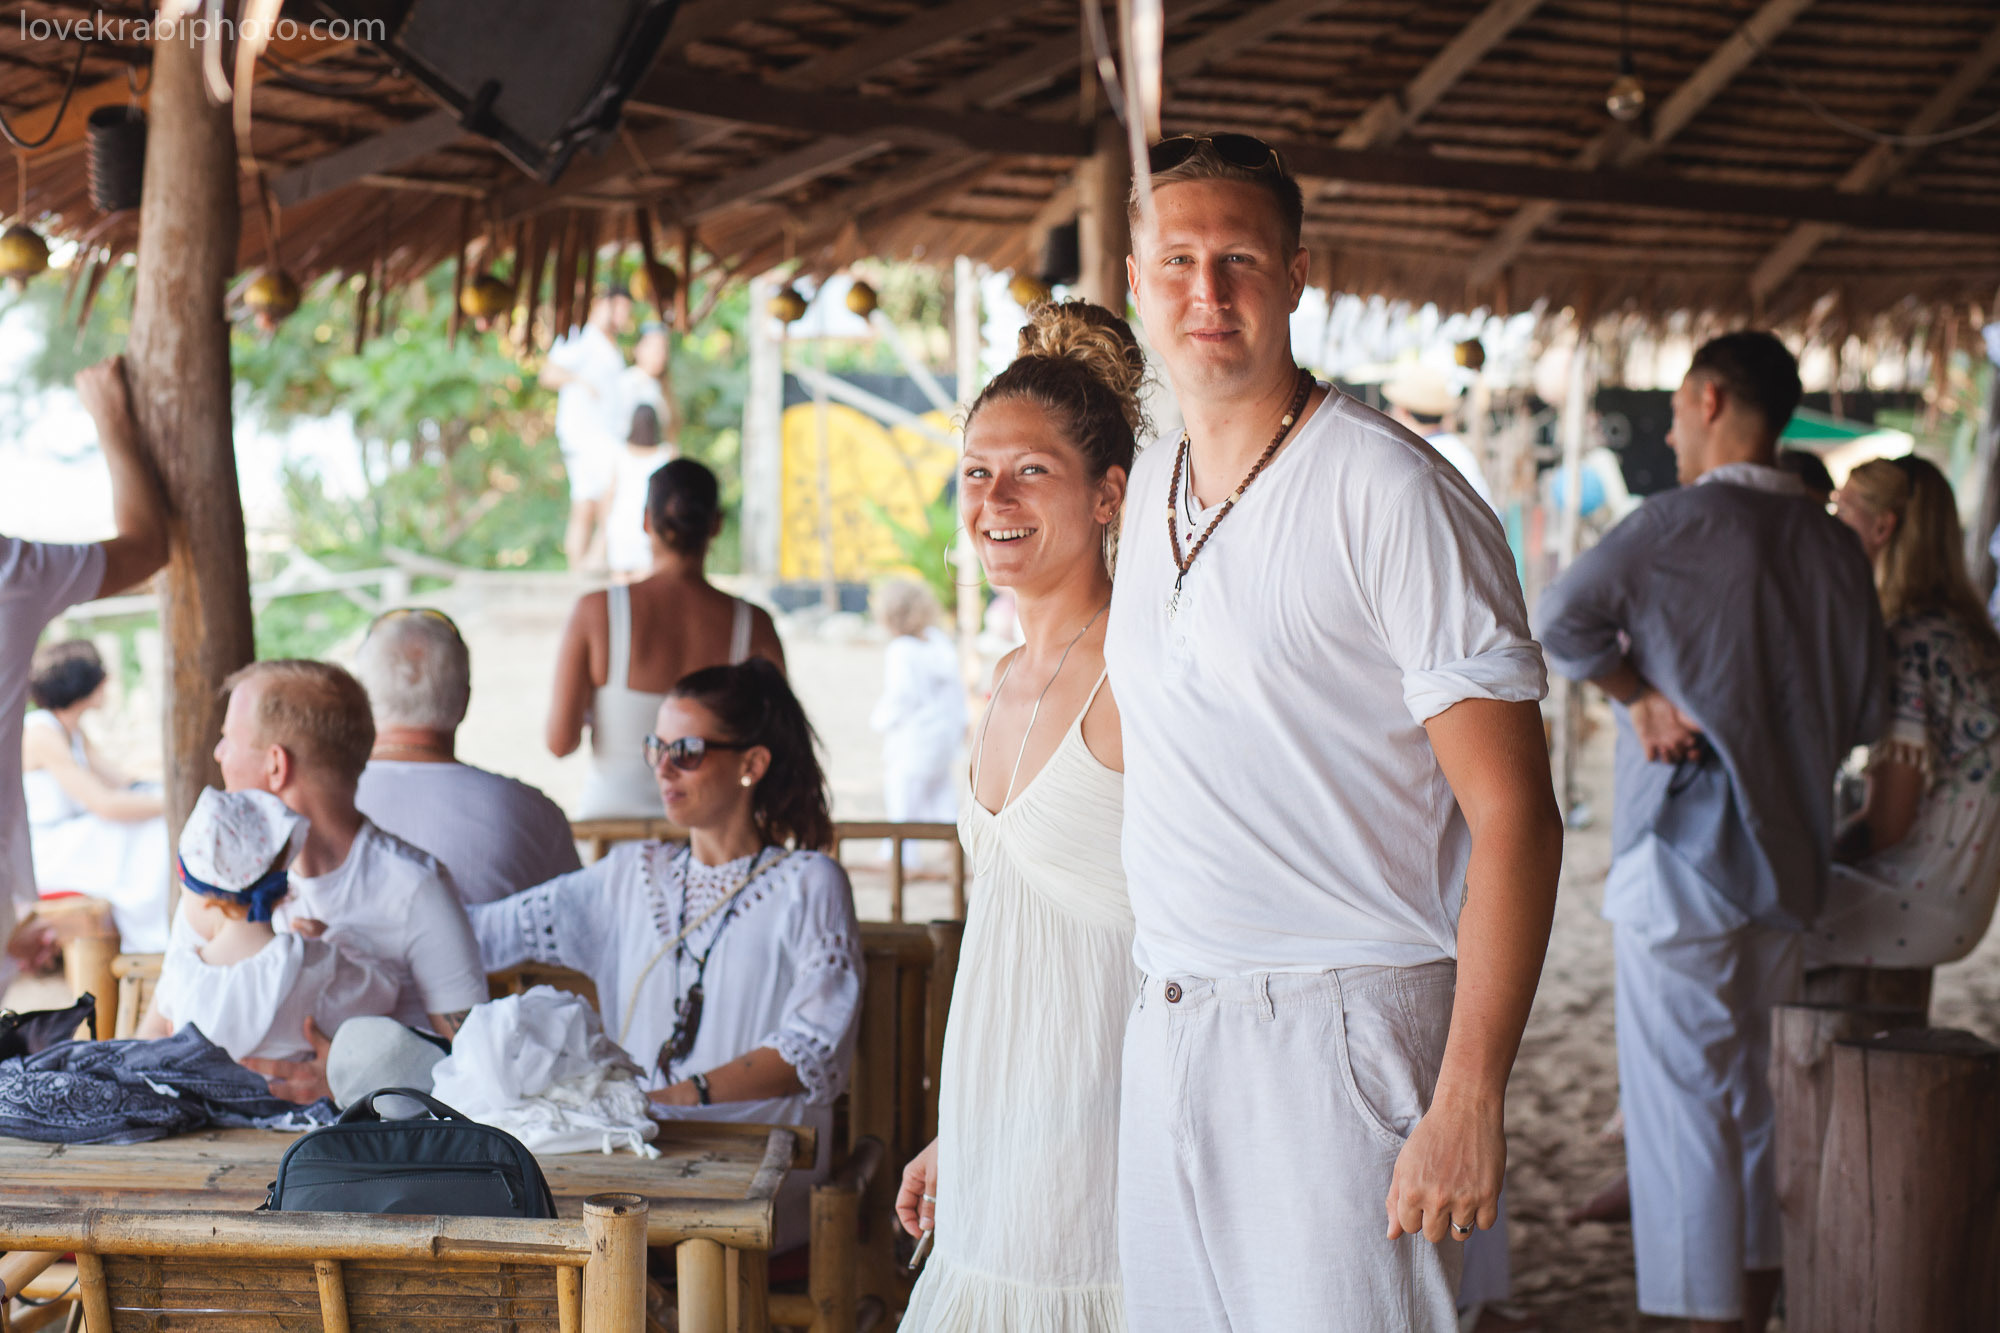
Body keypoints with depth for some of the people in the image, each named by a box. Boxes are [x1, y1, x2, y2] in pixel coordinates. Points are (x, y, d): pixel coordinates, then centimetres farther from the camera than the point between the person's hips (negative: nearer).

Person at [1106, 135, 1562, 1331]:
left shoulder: (1395, 493, -11)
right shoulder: (1150, 490, 13)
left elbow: (1514, 815, -14)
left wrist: (1470, 1099, -20)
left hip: (1342, 1038, -7)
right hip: (1166, 1034, 7)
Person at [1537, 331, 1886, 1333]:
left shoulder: (1685, 521, -12)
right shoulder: (1834, 544, 6)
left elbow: (1564, 618, -20)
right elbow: (1866, 712, 9)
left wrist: (1638, 698, -7)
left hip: (1683, 859, -6)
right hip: (1788, 860, 7)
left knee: (1682, 1097, -2)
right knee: (1756, 1098, 17)